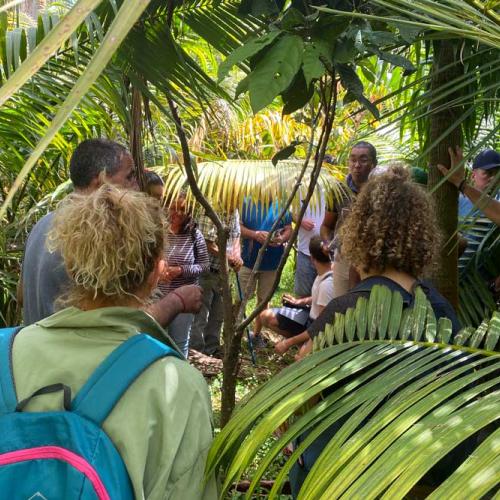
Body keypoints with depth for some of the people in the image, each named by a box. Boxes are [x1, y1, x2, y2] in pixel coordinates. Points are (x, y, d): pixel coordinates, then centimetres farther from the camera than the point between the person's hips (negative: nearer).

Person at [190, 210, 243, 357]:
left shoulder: (234, 212, 4)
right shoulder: (209, 214, -21)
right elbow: (209, 245, -22)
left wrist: (237, 257, -7)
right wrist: (230, 258, -17)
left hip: (223, 272, 8)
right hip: (207, 272, -8)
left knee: (218, 314, 18)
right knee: (200, 315, 2)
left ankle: (212, 348, 32)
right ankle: (198, 353, 13)